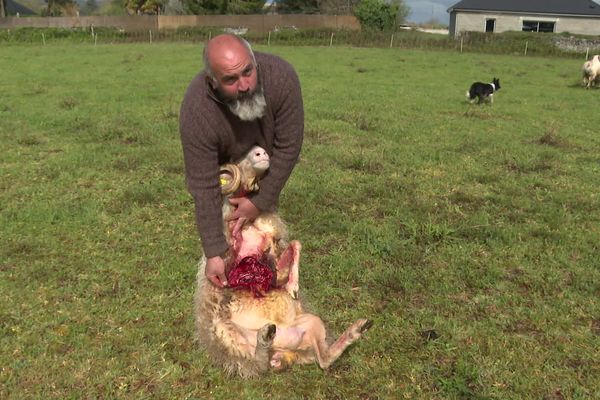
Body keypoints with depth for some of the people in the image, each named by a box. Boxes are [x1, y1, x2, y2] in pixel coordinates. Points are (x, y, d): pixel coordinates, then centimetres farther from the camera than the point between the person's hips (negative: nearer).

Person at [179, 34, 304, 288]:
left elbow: (288, 147, -26)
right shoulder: (196, 112, -39)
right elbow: (204, 188, -33)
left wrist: (261, 201, -23)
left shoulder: (281, 76, -37)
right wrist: (213, 254, -32)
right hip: (221, 167, -1)